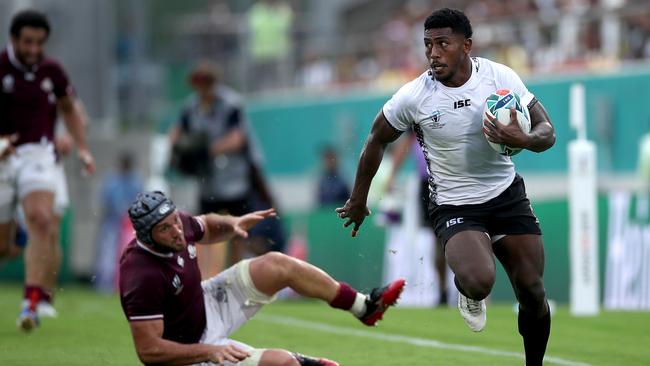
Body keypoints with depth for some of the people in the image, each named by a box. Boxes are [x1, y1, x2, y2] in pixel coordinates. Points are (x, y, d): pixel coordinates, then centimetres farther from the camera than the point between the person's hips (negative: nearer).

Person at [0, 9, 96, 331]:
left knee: (41, 220, -24)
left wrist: (82, 149, 9)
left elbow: (69, 109, 19)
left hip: (37, 154, 1)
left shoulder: (51, 71, 3)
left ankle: (32, 301, -26)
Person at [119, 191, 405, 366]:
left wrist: (231, 224, -8)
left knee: (276, 264, 3)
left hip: (205, 306, 9)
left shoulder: (176, 223, -12)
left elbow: (206, 228, 14)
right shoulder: (143, 277, -36)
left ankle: (364, 306, 15)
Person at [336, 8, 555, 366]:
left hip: (508, 194, 3)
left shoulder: (501, 77, -10)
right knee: (479, 283, -29)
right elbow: (377, 140, 4)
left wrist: (523, 140, -29)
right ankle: (469, 293, 10)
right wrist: (358, 200, 12)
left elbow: (546, 131, -5)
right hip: (454, 205, -2)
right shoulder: (413, 96, -13)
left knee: (533, 294, 1)